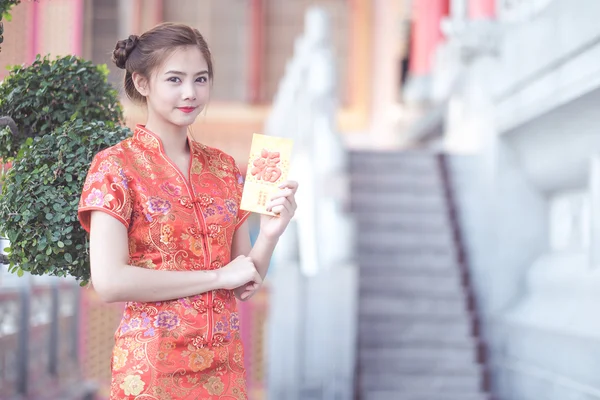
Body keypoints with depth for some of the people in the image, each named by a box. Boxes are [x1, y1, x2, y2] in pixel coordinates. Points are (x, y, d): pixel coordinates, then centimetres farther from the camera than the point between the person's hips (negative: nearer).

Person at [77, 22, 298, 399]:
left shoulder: (224, 167, 9)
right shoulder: (115, 166, -6)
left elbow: (245, 285, 9)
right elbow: (109, 281, -16)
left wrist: (270, 233, -10)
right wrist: (218, 276, -12)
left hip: (224, 367, 5)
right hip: (152, 367, -4)